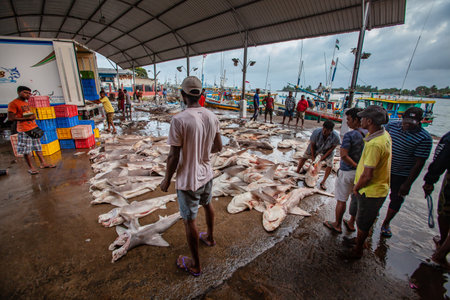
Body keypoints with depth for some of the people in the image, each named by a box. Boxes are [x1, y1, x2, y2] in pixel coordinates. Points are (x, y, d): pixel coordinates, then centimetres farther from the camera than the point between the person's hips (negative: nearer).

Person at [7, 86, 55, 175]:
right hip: (24, 130, -8)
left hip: (34, 128, 8)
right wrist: (27, 118, -20)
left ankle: (43, 163, 19)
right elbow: (10, 118, -15)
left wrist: (33, 116, 10)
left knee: (38, 147, 12)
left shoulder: (26, 103, 15)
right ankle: (30, 167, 8)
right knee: (27, 150, 0)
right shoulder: (13, 103, -9)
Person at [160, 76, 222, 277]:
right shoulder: (212, 117, -4)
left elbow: (174, 157, -19)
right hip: (206, 174, 7)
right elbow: (218, 147, 5)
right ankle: (210, 237, 56)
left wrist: (167, 180, -4)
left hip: (188, 180, -6)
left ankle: (195, 265, 32)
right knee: (207, 205, 29)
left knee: (189, 221, 11)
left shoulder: (179, 120, -24)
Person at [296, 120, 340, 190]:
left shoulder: (335, 137, -37)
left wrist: (323, 157, -19)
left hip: (327, 150, 0)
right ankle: (297, 172, 21)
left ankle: (323, 182, 12)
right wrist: (313, 156, -12)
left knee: (330, 165, -8)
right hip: (315, 147, 0)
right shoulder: (316, 132, -37)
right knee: (304, 157, 0)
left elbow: (332, 148, -19)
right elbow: (312, 145, -20)